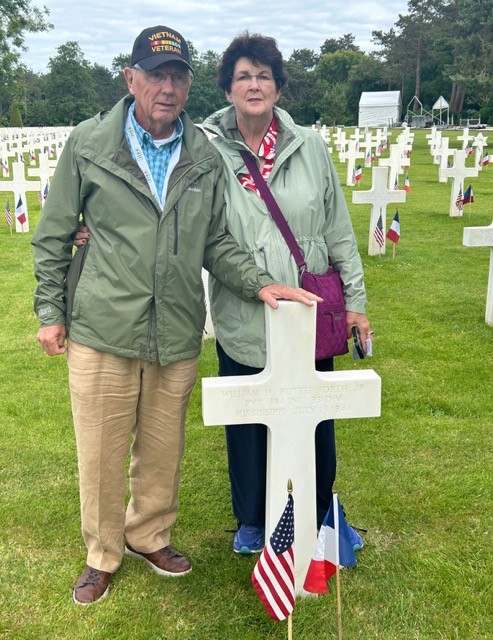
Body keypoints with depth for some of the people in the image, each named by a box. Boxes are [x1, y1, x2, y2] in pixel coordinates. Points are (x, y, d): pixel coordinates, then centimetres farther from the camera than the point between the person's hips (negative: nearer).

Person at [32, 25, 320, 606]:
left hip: (177, 340, 3)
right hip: (101, 334, -2)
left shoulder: (206, 160, 6)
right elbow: (54, 236, 5)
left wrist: (260, 283, -8)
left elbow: (217, 244, 8)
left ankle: (149, 537, 42)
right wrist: (50, 311, 3)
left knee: (162, 452, 16)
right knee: (101, 455, 10)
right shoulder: (88, 145, -1)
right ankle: (102, 554, 34)